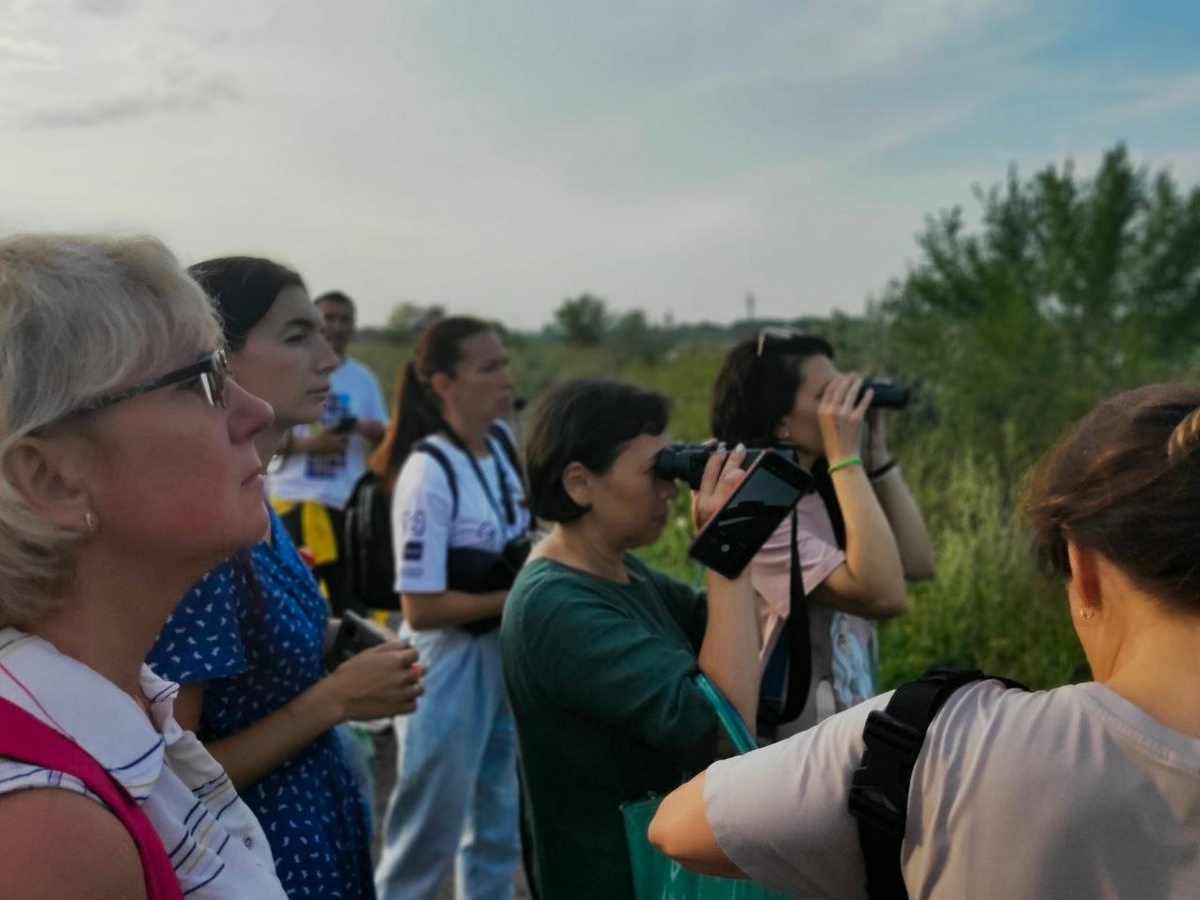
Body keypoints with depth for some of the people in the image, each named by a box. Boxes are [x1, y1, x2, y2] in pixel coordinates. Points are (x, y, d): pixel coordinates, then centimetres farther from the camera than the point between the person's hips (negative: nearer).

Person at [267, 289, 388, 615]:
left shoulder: (363, 378, 10)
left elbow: (385, 439, 13)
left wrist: (375, 432, -10)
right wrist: (308, 442, -17)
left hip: (350, 505, 3)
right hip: (292, 502, -3)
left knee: (354, 599, 7)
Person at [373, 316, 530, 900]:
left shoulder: (504, 444, 0)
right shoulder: (430, 473, -22)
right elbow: (421, 607, -21)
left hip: (509, 656, 7)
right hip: (450, 667, -7)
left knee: (499, 827, 21)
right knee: (428, 837, 10)